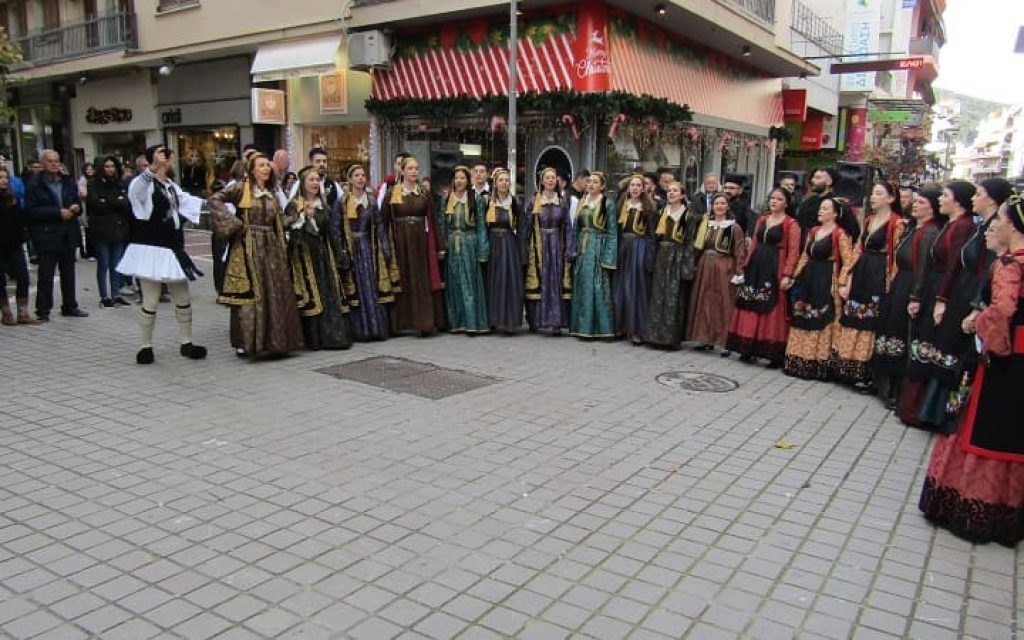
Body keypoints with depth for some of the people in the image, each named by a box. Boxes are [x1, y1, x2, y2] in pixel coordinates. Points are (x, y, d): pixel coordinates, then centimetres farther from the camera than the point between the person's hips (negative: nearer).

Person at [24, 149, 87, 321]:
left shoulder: (69, 182, 12)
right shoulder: (34, 185, -5)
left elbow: (77, 203, 19)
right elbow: (31, 210, -13)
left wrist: (76, 208, -5)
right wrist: (58, 213, -20)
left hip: (68, 236, 5)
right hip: (46, 237, -5)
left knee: (68, 274, 12)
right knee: (45, 276, -1)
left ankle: (70, 306, 22)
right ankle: (43, 311, 7)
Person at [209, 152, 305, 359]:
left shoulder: (272, 194, 16)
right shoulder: (241, 188, -2)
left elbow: (280, 222, 18)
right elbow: (215, 199, -10)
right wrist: (234, 224, -14)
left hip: (270, 247, 6)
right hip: (248, 247, -6)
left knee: (275, 293, 4)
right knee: (249, 295, -6)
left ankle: (273, 340, 13)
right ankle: (245, 342, 1)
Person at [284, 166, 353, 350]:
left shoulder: (323, 205, 16)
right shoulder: (294, 205, -2)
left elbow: (331, 231, 18)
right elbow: (290, 229, -14)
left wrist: (340, 254, 13)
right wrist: (305, 216, -27)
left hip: (324, 254, 6)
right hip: (304, 255, -6)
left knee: (330, 293, 2)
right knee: (310, 296, -8)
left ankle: (333, 336, 7)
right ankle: (314, 339, -3)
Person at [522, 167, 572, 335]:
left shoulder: (563, 201, 7)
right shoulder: (534, 200, 2)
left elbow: (567, 227, 7)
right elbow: (526, 226, 2)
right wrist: (524, 250, -3)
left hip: (557, 245, 1)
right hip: (538, 246, -1)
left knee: (556, 282, -2)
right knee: (537, 282, -1)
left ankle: (556, 322, 0)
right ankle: (535, 320, 9)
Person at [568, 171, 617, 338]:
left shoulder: (608, 204, -3)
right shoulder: (582, 203, 13)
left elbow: (612, 232, -6)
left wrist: (608, 258, -13)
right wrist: (573, 250, 8)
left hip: (599, 248, -5)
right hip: (582, 248, 6)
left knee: (598, 287, -5)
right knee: (581, 288, 5)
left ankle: (598, 327, 1)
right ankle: (582, 325, 12)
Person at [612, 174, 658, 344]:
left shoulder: (648, 207, -1)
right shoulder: (621, 204, 10)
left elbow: (652, 233, -5)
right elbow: (616, 229, 10)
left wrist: (650, 254, -13)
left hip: (640, 249, -4)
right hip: (623, 247, 4)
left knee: (637, 289, -3)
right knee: (620, 288, 7)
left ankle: (637, 331, 2)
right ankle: (620, 326, 17)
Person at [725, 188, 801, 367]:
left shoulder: (791, 224, -4)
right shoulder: (762, 220, 14)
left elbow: (793, 252, -9)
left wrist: (787, 275, -18)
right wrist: (746, 267, 10)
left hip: (775, 271, -6)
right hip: (756, 268, 6)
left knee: (772, 311, -4)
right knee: (751, 309, 8)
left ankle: (775, 354, 3)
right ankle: (748, 349, 16)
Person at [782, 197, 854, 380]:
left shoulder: (840, 234, -8)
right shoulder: (813, 231, 13)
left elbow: (848, 262, -11)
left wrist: (841, 284, -17)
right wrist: (795, 277, 14)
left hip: (826, 283, -7)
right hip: (808, 280, 7)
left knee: (821, 323, -2)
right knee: (802, 322, 8)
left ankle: (818, 366, 6)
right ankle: (799, 363, 17)